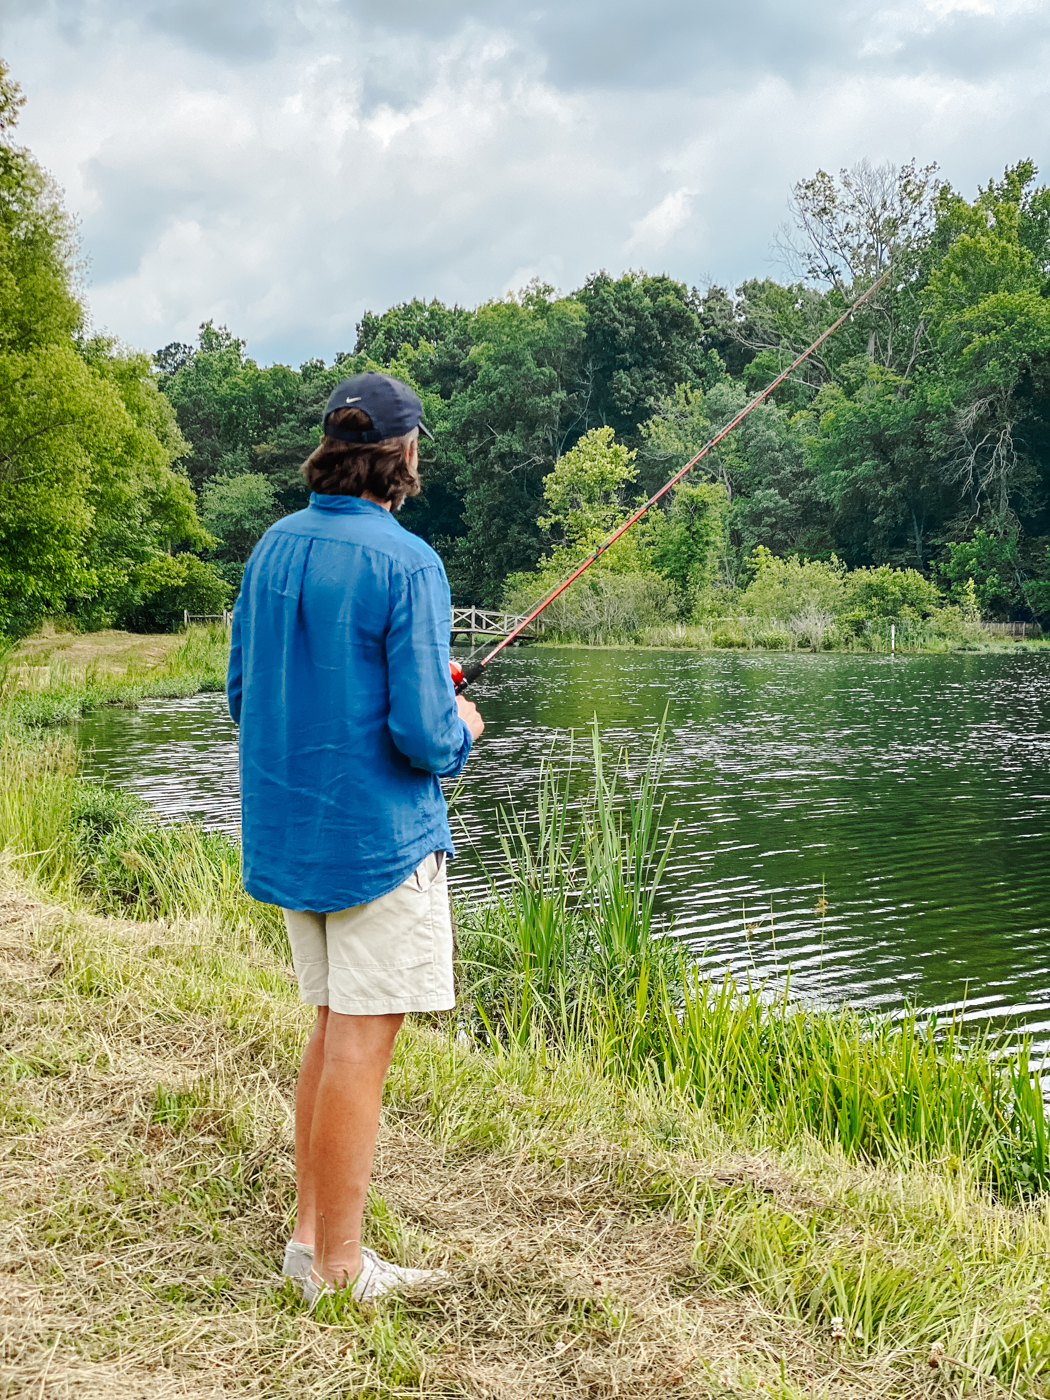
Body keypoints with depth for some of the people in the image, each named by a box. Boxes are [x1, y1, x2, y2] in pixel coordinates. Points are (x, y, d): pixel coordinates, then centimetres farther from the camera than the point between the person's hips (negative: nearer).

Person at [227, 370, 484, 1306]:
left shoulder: (273, 547, 7)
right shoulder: (405, 564, -16)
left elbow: (243, 694, 14)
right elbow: (423, 730, -20)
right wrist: (462, 732, 1)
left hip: (289, 832, 8)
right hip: (378, 836, -8)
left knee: (336, 1029, 18)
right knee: (360, 1043, 0)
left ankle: (312, 1234, 24)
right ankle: (338, 1270, 9)